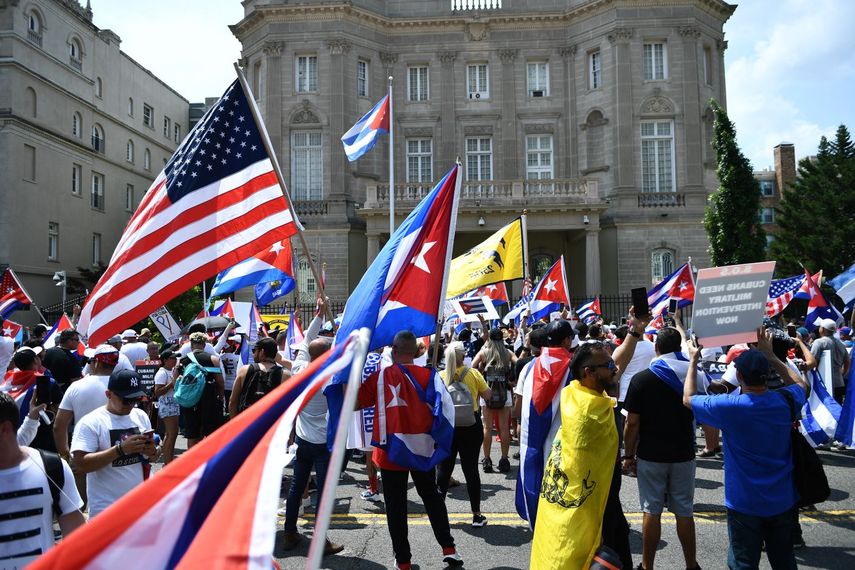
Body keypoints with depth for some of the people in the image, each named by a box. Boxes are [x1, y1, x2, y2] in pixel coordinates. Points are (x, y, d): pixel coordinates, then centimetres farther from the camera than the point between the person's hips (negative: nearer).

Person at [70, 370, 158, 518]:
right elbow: (80, 464, -20)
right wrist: (121, 449, -27)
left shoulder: (141, 416, 4)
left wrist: (152, 452, -11)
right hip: (106, 509, -5)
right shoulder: (90, 422, -12)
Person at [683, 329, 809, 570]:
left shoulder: (729, 406, -23)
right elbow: (801, 384, 14)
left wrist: (693, 361, 2)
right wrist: (771, 356, 13)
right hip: (783, 501, 4)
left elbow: (688, 398, -6)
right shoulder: (785, 401, -11)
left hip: (745, 504, -4)